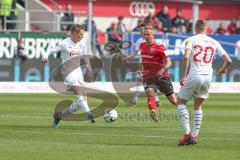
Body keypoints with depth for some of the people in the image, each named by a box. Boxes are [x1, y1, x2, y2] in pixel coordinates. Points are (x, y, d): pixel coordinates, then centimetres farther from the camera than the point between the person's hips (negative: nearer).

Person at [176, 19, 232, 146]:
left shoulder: (190, 40, 1)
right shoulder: (214, 42, 12)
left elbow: (186, 57, -16)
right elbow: (228, 60, 10)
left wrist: (183, 76, -13)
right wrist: (223, 69, 31)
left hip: (194, 75, -4)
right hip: (208, 76, 4)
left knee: (180, 102, 11)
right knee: (198, 106, 21)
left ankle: (187, 134, -5)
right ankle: (195, 136, 14)